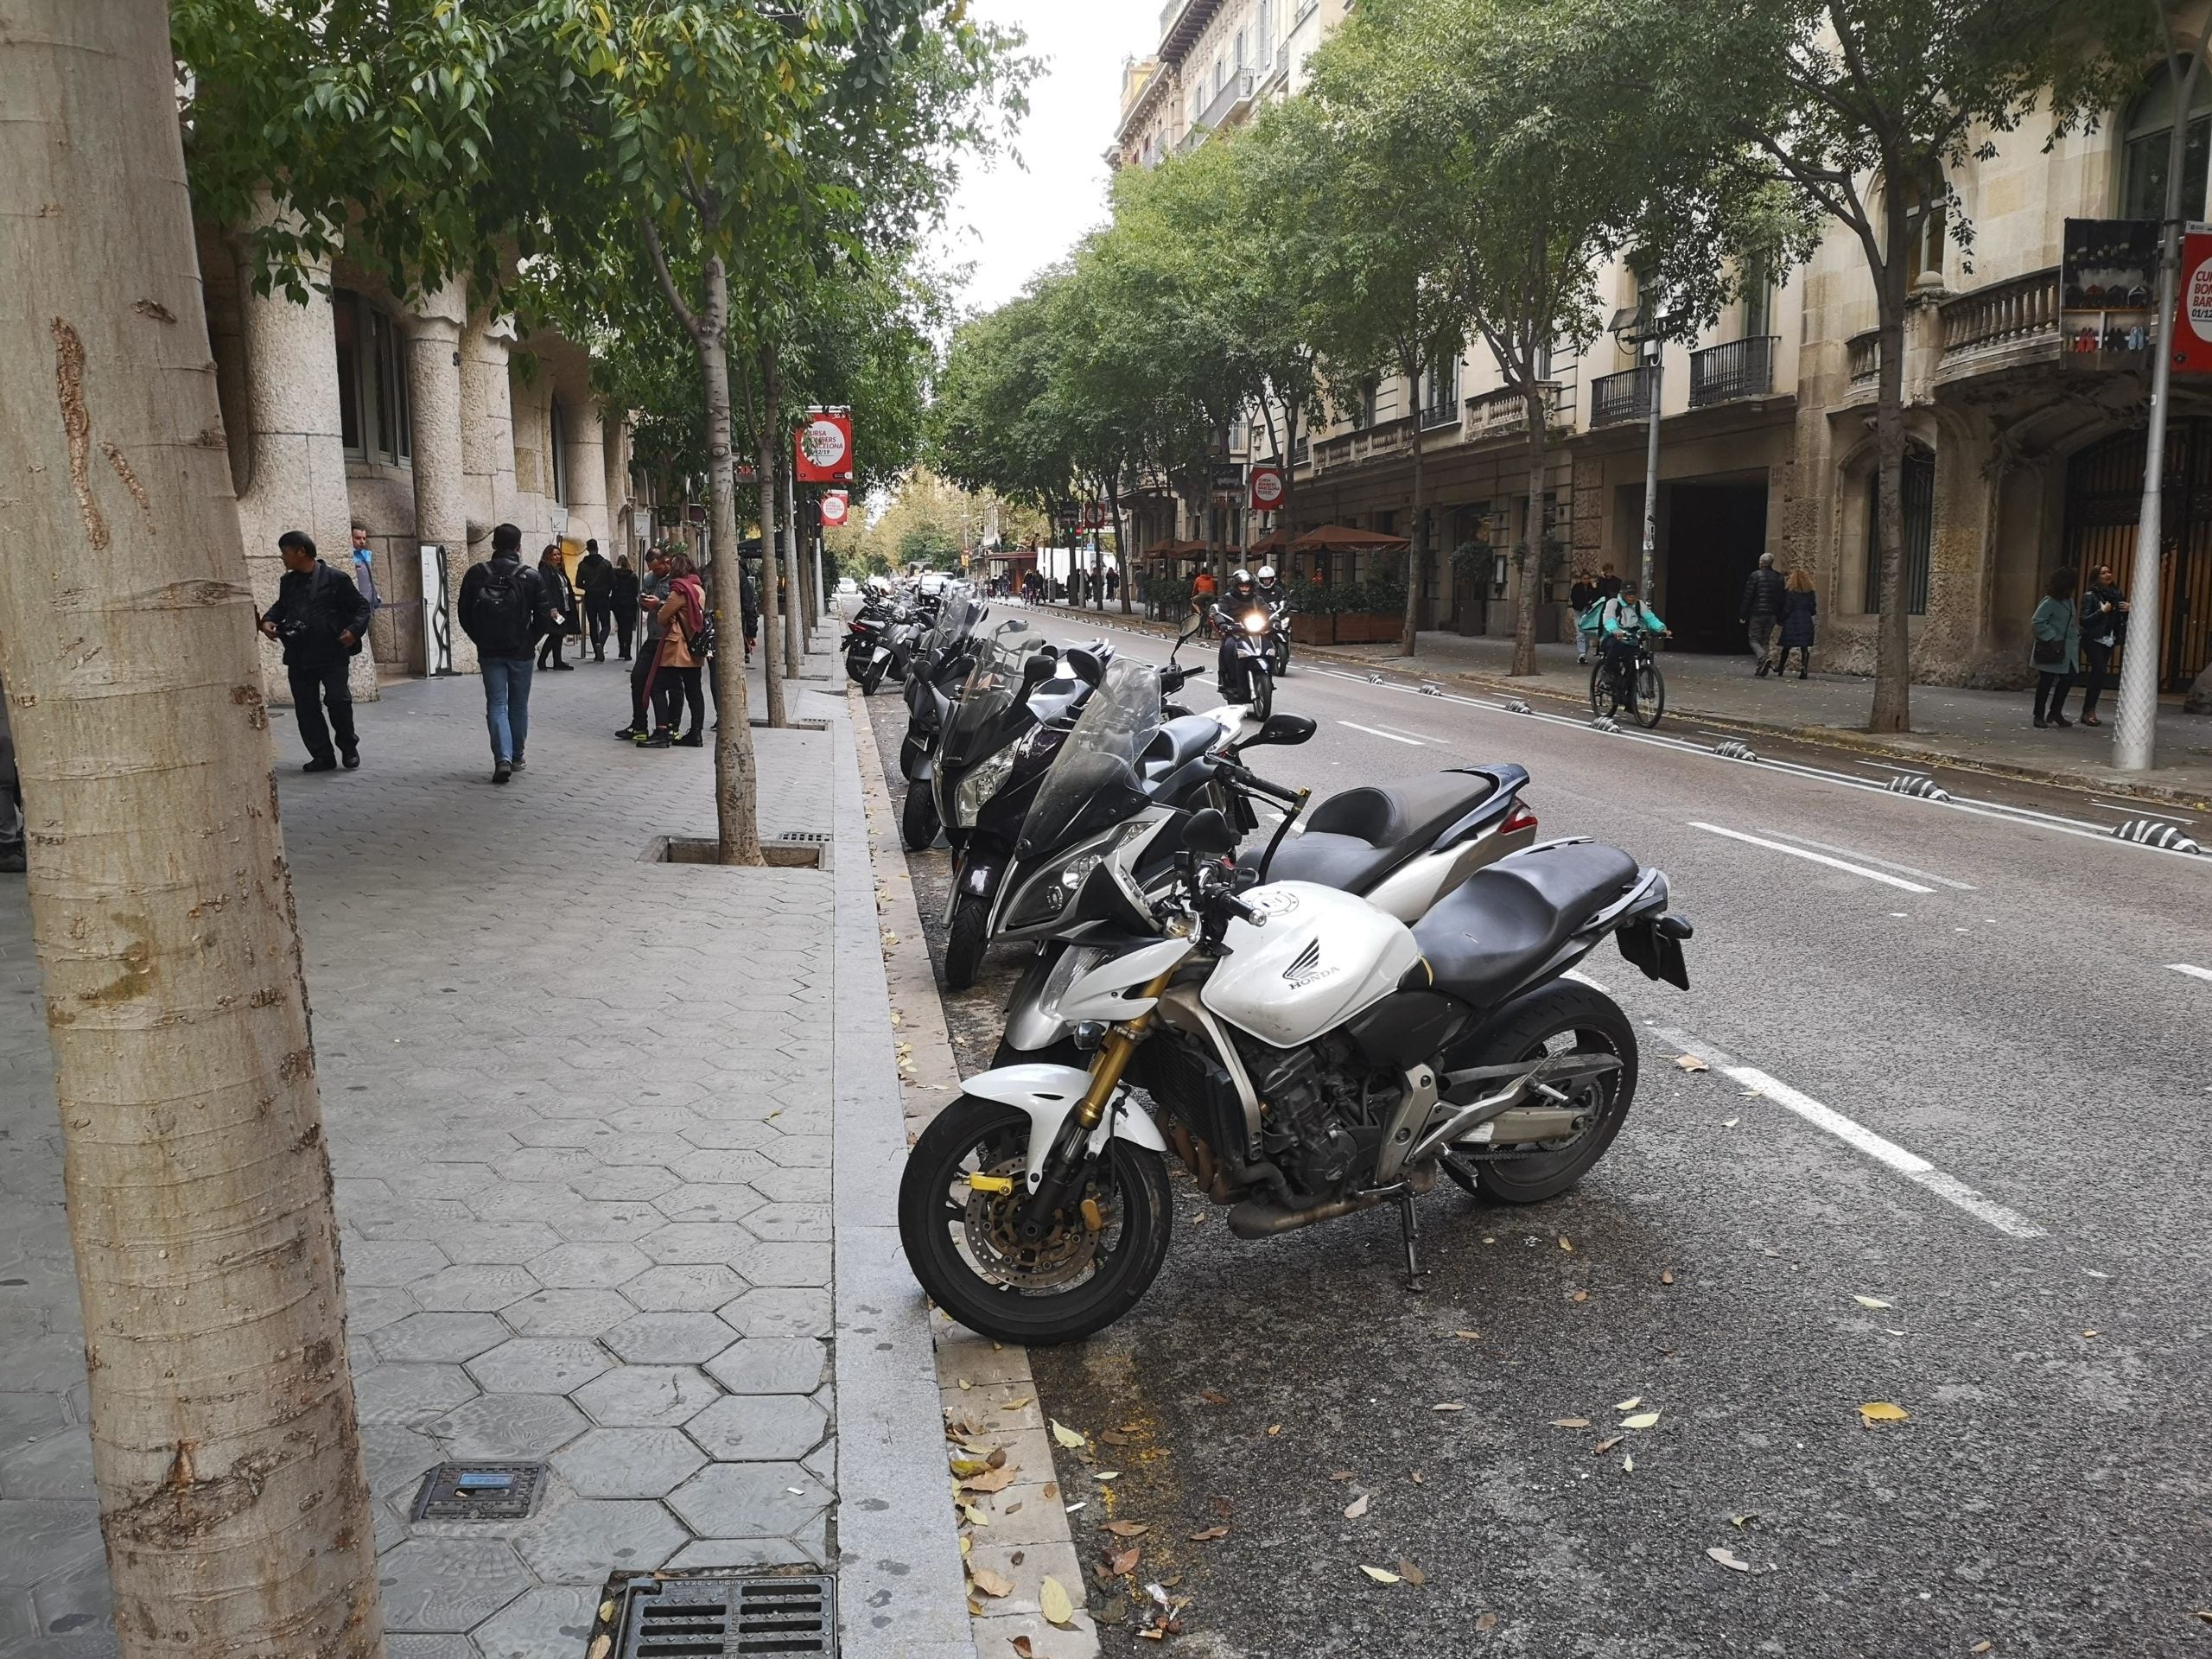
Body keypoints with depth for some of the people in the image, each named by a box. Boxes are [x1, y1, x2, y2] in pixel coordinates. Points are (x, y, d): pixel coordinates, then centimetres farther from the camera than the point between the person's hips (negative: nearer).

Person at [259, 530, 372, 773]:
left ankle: (349, 747, 9)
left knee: (338, 700, -13)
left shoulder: (335, 579, -5)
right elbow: (281, 606, 28)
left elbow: (361, 607, -1)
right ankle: (322, 756, 14)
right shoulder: (288, 582, 12)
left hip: (332, 654, -6)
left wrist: (354, 629, -17)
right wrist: (268, 620, 8)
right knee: (306, 708, 5)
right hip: (298, 657, 6)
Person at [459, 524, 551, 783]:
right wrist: (530, 640, 8)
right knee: (518, 705, 14)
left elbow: (464, 615, 1)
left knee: (496, 705, 1)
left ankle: (503, 758, -15)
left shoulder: (476, 574, -2)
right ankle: (516, 757, 23)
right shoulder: (531, 577, -7)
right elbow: (544, 616, -7)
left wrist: (481, 640, 13)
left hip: (489, 652, 1)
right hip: (521, 651, 0)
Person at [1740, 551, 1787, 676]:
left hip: (1757, 614, -4)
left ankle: (1763, 658, -24)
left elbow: (1748, 597, -8)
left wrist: (1742, 614, -4)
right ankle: (1761, 670, 9)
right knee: (1766, 640, 12)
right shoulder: (1778, 577, 7)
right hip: (1772, 614, 5)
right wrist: (1780, 616, 12)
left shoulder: (1755, 576, -7)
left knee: (1754, 639, 3)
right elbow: (1781, 598, 8)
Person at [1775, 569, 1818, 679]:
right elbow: (1813, 610, 6)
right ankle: (1804, 668, -12)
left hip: (1792, 622, -2)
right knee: (1805, 647, 2)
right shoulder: (1810, 593, 4)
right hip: (1806, 622, 2)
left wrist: (1781, 620, 4)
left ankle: (1780, 670, 20)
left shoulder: (1789, 592, -7)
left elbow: (1787, 609, -9)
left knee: (1786, 647, 10)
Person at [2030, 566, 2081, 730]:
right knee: (2046, 682, -1)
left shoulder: (2069, 601, 11)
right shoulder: (2050, 602, -13)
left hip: (2068, 650, 8)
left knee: (2067, 679, 8)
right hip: (2052, 651, -8)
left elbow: (2073, 622, 18)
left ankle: (2055, 712, 20)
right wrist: (2052, 637, -19)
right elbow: (2037, 622, -17)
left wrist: (2076, 636, 5)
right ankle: (2039, 716, 7)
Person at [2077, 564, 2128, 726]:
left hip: (2109, 641, 6)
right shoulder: (2090, 596, -8)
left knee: (2097, 675, 7)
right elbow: (2084, 621, -14)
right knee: (2099, 672, -15)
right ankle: (2088, 711, -9)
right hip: (2093, 640, -6)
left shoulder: (2116, 594, 9)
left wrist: (2128, 609, -2)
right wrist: (2102, 611, -22)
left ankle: (2088, 711, 12)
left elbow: (2122, 618, 19)